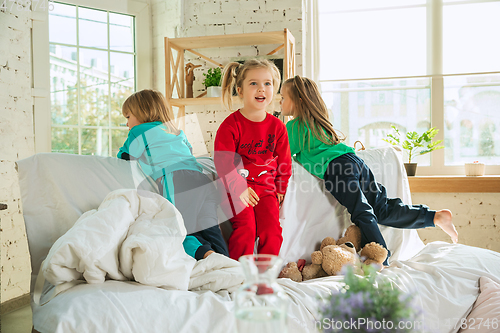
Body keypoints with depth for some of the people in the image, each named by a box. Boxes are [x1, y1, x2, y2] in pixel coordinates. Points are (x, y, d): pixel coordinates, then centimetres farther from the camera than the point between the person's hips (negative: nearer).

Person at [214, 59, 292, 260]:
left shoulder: (277, 126, 4)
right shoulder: (230, 125, -10)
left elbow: (284, 161, 13)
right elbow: (223, 161, -12)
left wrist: (280, 190, 11)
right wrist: (239, 188, -15)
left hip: (266, 188, 4)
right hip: (237, 188, -4)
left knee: (271, 229, -9)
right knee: (246, 228, -19)